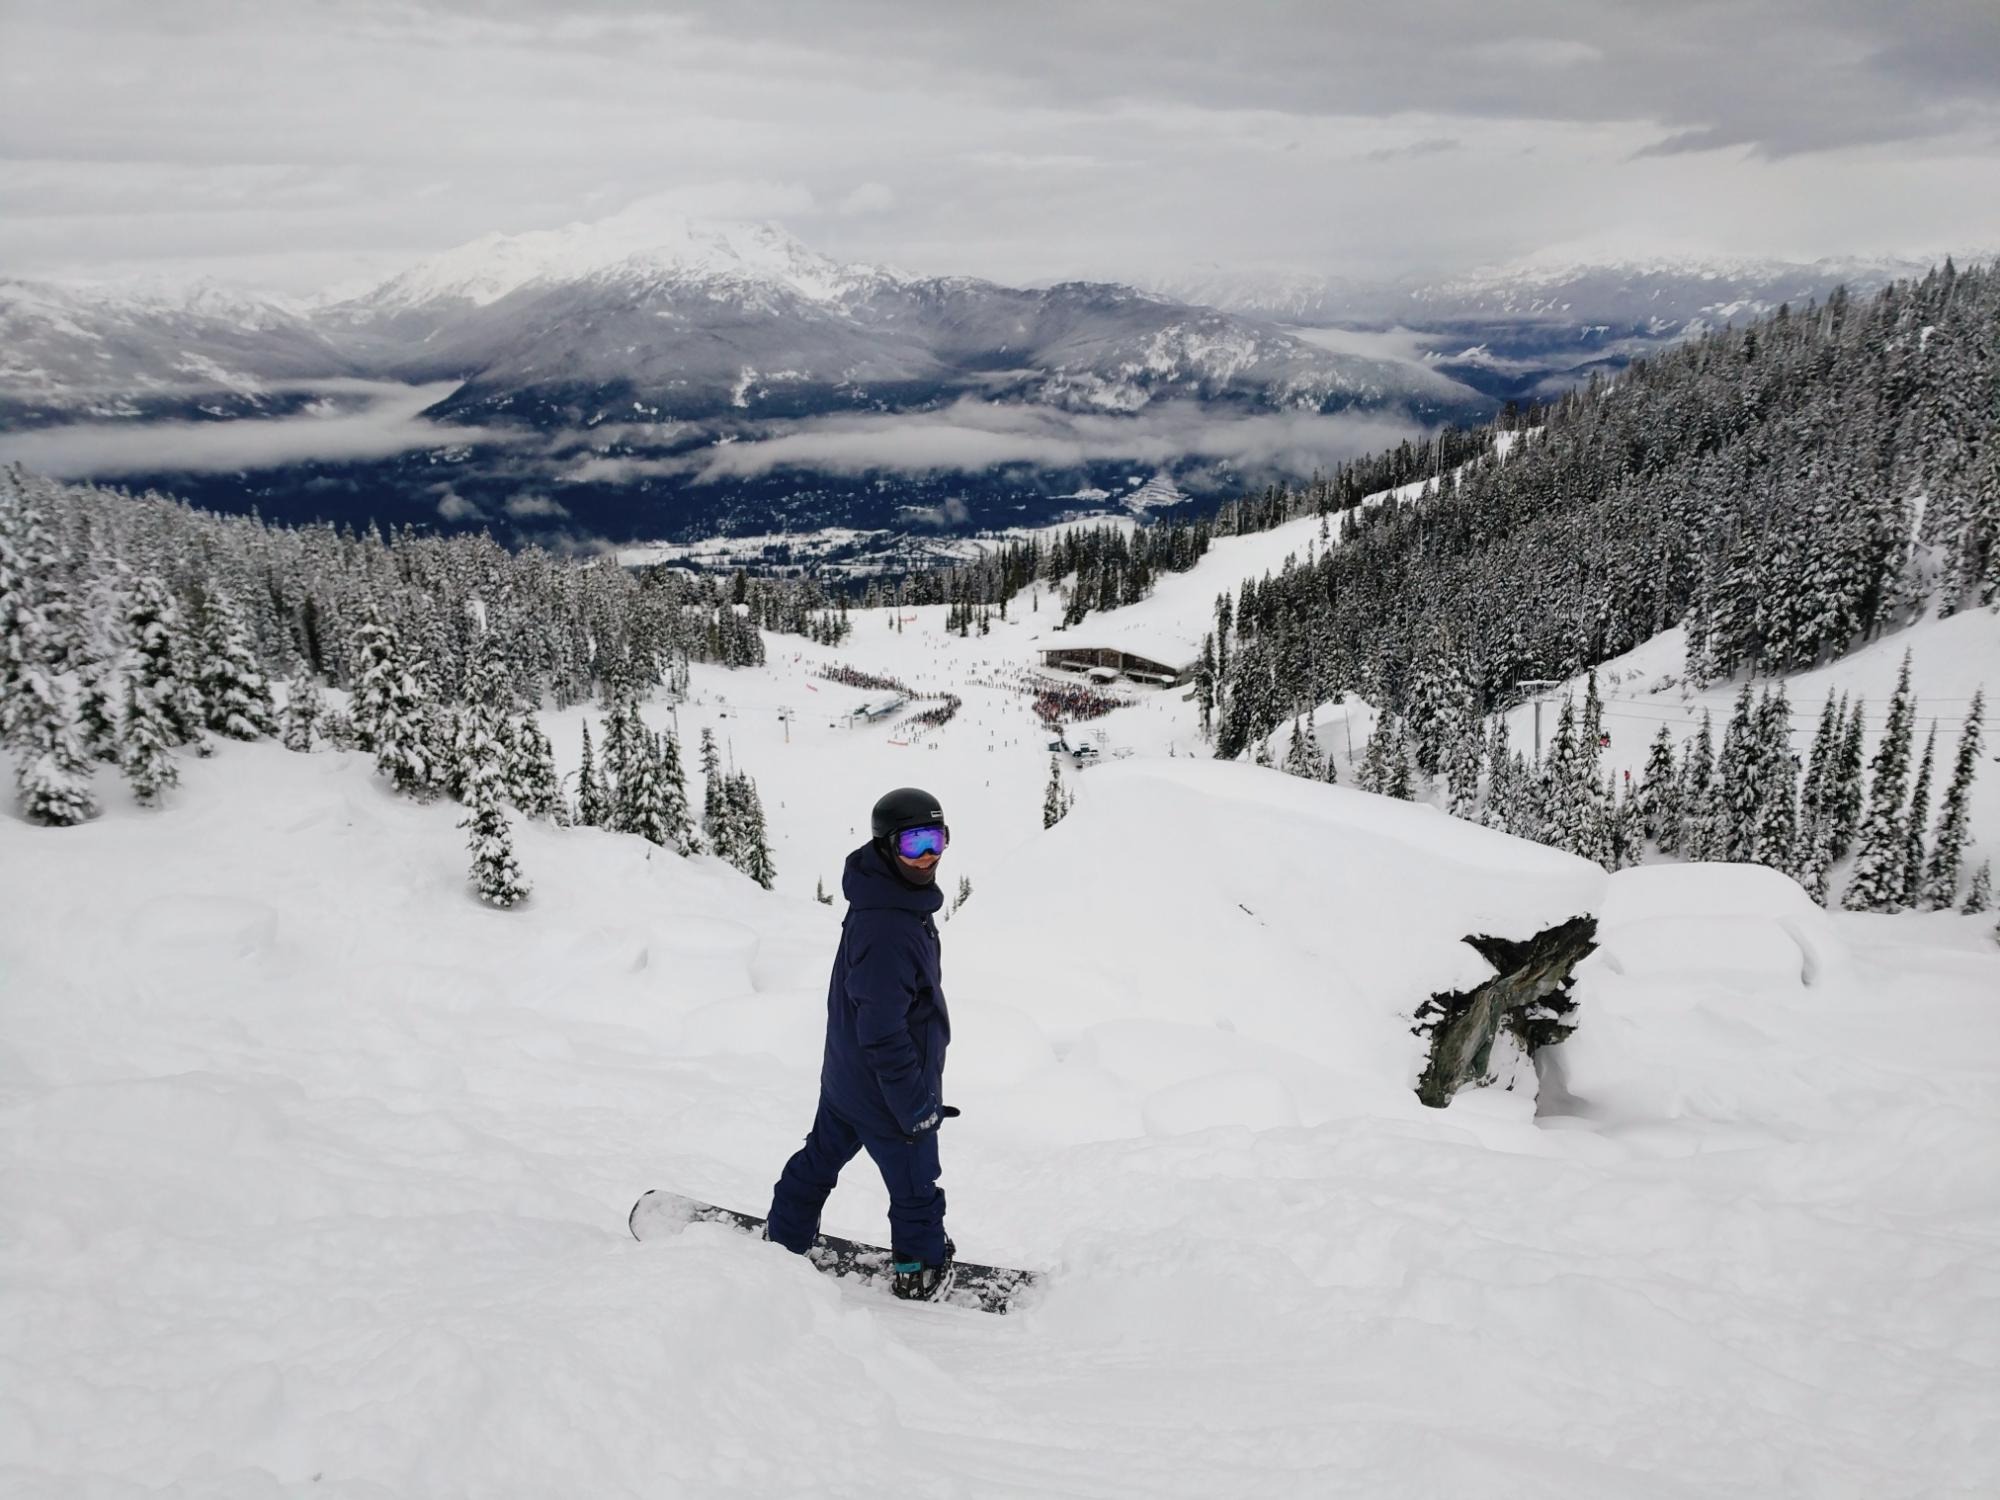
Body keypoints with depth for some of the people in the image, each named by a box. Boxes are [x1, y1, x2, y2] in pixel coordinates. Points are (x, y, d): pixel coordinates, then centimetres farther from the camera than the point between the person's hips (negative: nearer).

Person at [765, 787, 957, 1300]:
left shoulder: (898, 900, 0)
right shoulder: (886, 930, -33)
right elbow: (883, 1031, -30)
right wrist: (916, 1103, -22)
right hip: (887, 1089, -9)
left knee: (821, 1156, 25)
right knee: (916, 1189, 12)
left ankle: (783, 1239, 43)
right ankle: (922, 1273, 32)